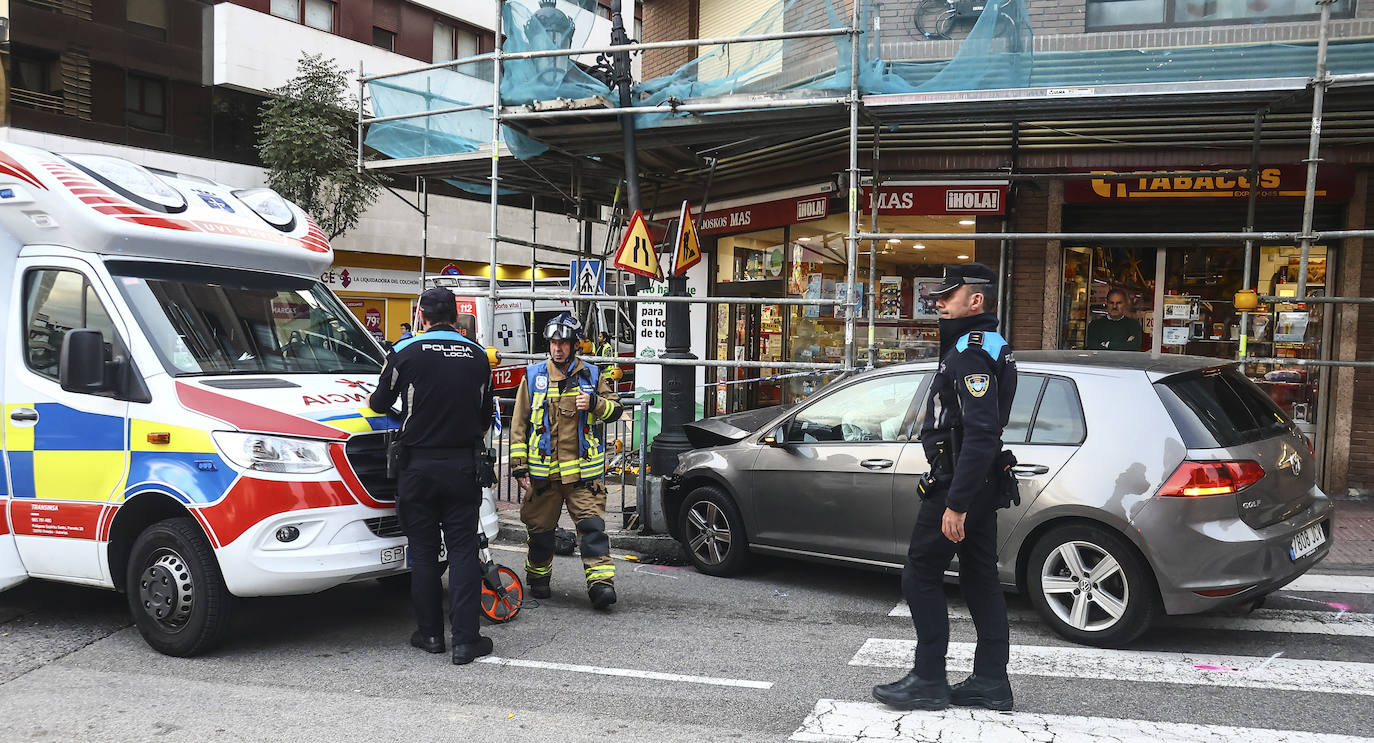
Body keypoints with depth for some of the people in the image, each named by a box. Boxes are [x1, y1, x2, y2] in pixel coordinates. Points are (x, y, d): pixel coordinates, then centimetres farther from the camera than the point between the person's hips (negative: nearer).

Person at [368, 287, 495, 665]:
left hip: (419, 465, -1)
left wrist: (369, 399, 31)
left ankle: (430, 634, 16)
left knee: (423, 550, 10)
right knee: (463, 550, 4)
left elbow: (381, 402, 7)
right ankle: (465, 640, 1)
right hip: (463, 464, 2)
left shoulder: (406, 352, -6)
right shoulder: (477, 355, 4)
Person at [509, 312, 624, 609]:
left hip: (583, 471, -1)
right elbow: (519, 424, 5)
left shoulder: (591, 376, 6)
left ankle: (601, 581, -10)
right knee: (540, 527, 12)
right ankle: (538, 577, 31)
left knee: (592, 525, -9)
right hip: (543, 470, 1)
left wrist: (595, 403, -10)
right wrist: (519, 465, 0)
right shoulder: (533, 376, 5)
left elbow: (616, 408, 12)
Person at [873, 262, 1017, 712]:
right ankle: (991, 683, 18)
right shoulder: (987, 347, 17)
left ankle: (928, 680, 3)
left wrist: (956, 503, -27)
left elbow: (981, 433, -27)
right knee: (980, 577, 12)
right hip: (979, 484, 11)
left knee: (921, 575, -3)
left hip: (960, 484, -11)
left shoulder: (972, 353, -18)